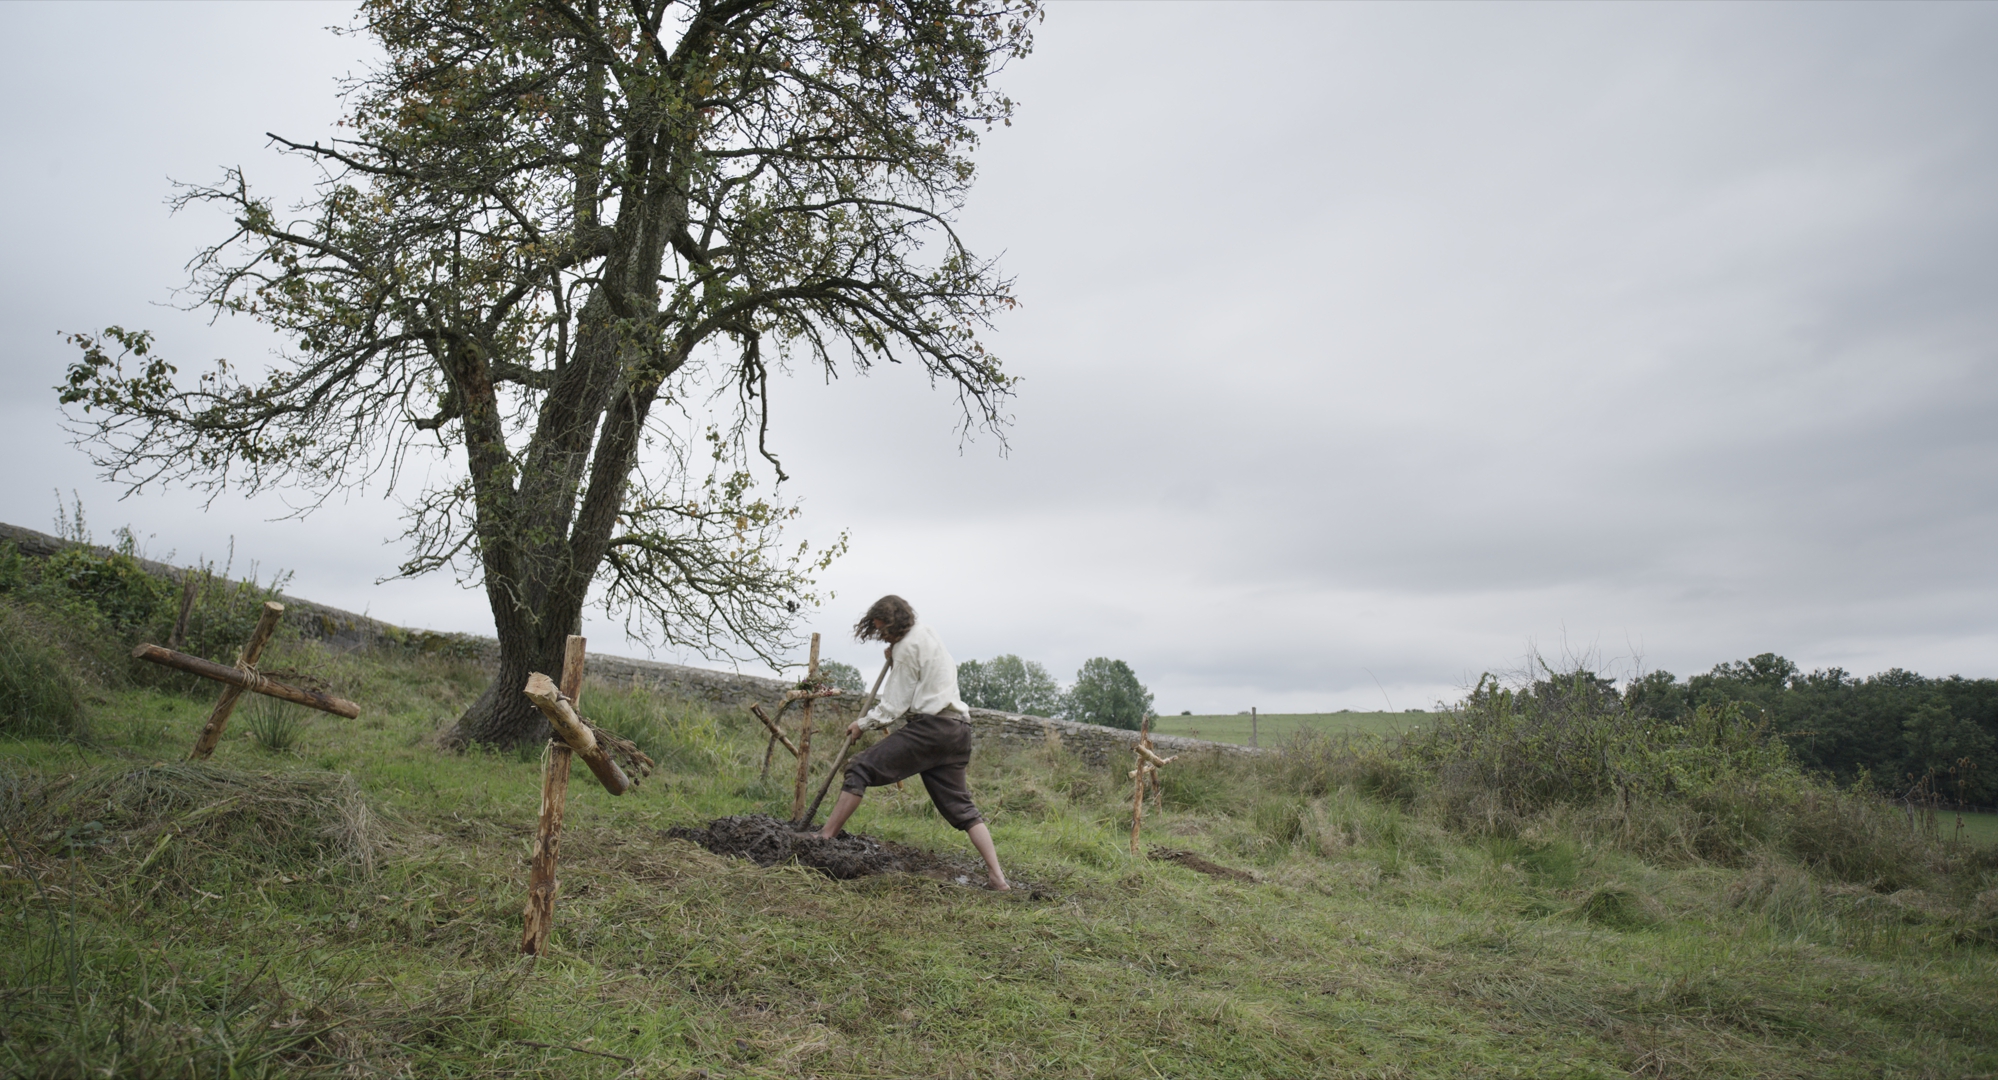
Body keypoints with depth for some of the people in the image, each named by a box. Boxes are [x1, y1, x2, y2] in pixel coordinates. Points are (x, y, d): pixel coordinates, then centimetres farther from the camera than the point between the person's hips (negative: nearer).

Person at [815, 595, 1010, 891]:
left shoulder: (907, 647, -6)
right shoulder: (927, 633, 21)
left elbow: (894, 706, -5)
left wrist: (863, 723, 7)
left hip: (928, 727, -9)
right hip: (958, 729, 9)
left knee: (860, 769, -5)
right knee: (960, 806, 9)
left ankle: (824, 839, -7)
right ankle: (997, 876, 3)